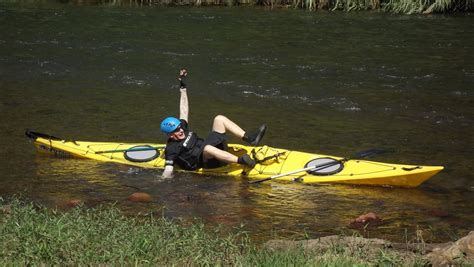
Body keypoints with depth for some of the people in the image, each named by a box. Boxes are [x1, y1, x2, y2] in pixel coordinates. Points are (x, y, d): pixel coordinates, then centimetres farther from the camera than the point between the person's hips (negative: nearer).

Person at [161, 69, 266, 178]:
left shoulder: (180, 127, 12)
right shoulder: (172, 148, -10)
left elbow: (184, 110, 17)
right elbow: (168, 171, -16)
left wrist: (183, 88, 16)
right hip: (206, 161, -9)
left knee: (219, 119, 0)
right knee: (206, 148, -45)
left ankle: (250, 138, -13)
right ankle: (241, 161, -56)